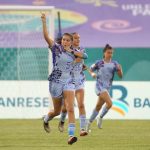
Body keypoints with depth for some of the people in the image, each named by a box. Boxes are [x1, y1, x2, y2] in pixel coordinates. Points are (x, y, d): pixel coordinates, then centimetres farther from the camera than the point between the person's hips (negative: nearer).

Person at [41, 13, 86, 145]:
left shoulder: (74, 52, 4)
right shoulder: (56, 48, -6)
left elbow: (82, 56, 27)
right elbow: (46, 37, -21)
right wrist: (44, 22, -32)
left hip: (69, 82, 2)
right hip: (55, 82, -2)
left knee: (70, 109, -17)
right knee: (57, 111, 11)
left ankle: (71, 136, -24)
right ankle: (46, 119, 47)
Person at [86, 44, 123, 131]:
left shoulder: (114, 64, 4)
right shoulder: (99, 63, -2)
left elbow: (120, 76, -1)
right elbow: (91, 69, 14)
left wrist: (120, 69, -21)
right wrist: (92, 74, -8)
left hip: (107, 87, 4)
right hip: (99, 86, -4)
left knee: (98, 107, 11)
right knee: (109, 103, -23)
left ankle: (89, 124, 25)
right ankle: (101, 118, -2)